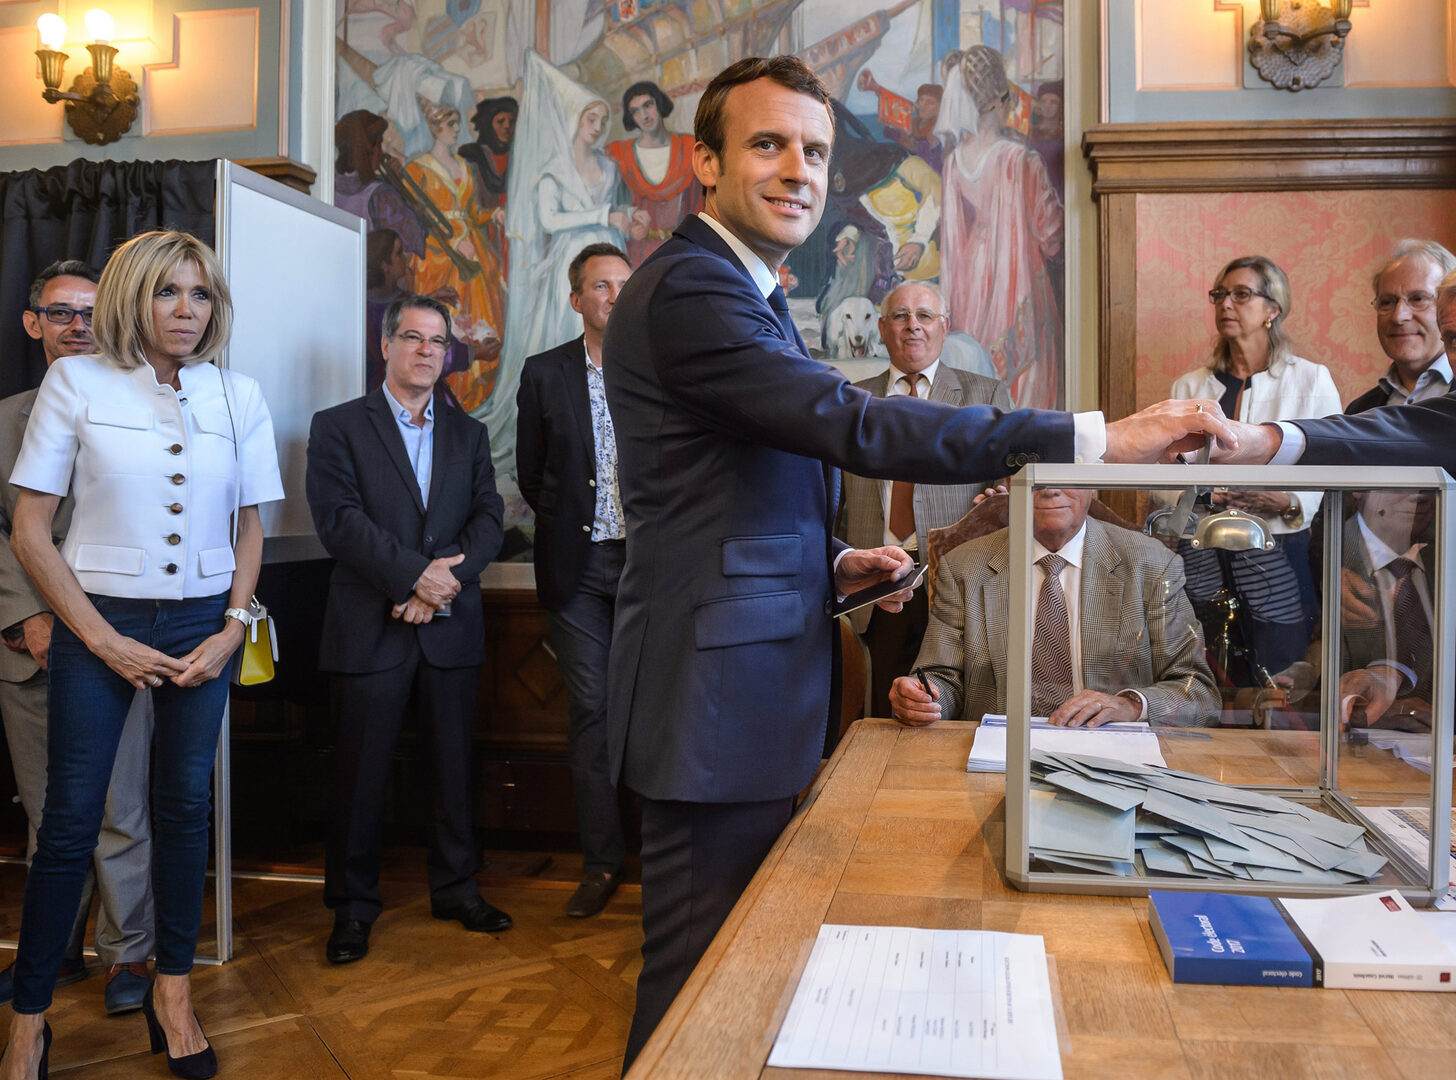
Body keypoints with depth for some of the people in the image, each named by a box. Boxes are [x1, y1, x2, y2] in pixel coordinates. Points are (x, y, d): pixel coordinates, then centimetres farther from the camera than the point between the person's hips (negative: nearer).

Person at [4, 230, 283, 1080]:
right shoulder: (77, 383, -3)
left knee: (187, 804, 9)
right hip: (100, 624, -2)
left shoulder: (239, 396, 4)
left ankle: (173, 993, 24)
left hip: (203, 621, 2)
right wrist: (103, 639, -9)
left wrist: (233, 627, -1)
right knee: (72, 817, 1)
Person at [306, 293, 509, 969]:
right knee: (361, 773, 3)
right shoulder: (338, 427, 4)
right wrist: (417, 574, -17)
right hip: (371, 627, -3)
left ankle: (456, 888, 24)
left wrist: (449, 580, -12)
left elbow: (488, 518, 5)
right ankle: (353, 905, 17)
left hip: (450, 627, 3)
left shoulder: (468, 434, 15)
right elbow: (340, 520, -9)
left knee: (454, 763, 9)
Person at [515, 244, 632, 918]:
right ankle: (602, 861, 13)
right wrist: (568, 525, 5)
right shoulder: (545, 374, 6)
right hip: (578, 566, 0)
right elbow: (531, 474, 11)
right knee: (590, 709, 3)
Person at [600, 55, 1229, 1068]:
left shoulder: (749, 295, 19)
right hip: (718, 694, -10)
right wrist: (1099, 438, -27)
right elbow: (855, 425, -26)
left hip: (763, 694, 10)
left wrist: (834, 563, 4)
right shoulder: (688, 290, -14)